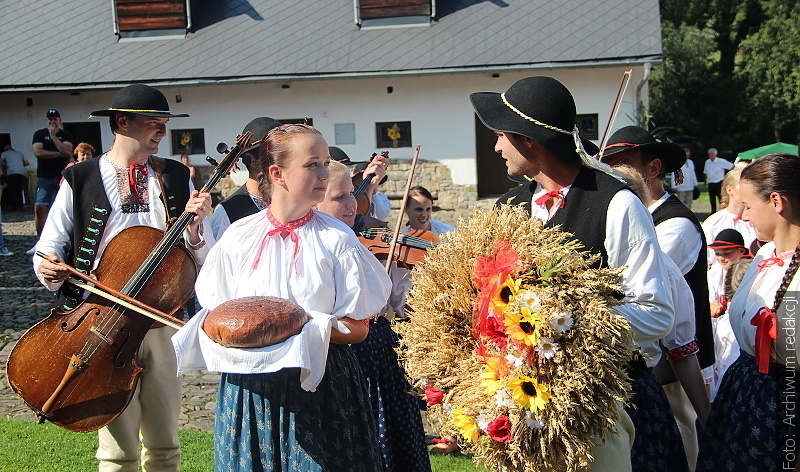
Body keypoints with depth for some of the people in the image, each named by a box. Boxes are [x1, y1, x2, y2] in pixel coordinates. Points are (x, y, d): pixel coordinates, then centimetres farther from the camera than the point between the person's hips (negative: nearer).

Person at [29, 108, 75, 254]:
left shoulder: (66, 135, 7)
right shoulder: (39, 134, 9)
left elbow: (68, 152, -10)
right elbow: (38, 152, -7)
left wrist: (54, 136, -9)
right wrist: (58, 154, -6)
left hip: (62, 177, 0)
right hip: (44, 177, 0)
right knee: (39, 208, -10)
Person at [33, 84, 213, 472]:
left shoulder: (176, 178, 7)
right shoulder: (81, 180, 1)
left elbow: (202, 256, 5)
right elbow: (50, 247, 5)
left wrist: (194, 223, -14)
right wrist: (49, 268, -16)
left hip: (164, 320, 3)